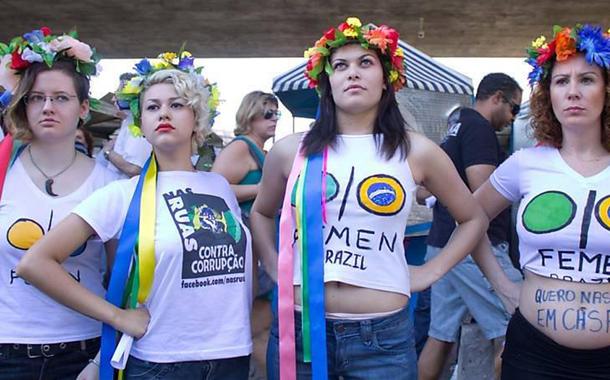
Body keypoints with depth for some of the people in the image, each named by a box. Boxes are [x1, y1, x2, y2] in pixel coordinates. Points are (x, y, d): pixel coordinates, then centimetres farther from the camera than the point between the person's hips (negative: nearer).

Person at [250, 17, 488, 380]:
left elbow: (473, 219, 12)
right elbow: (262, 213, 20)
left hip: (383, 335, 0)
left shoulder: (416, 151, 0)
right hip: (299, 328, 1)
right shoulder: (292, 151, 1)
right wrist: (275, 268, 8)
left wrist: (430, 272, 3)